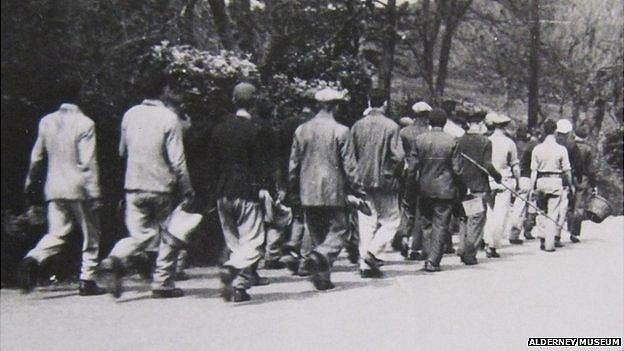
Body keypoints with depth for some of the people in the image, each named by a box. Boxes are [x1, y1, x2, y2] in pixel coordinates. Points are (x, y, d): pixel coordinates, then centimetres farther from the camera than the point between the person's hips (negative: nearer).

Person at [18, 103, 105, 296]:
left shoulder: (46, 121, 5)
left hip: (54, 188, 5)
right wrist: (94, 194, -12)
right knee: (90, 235, 9)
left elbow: (37, 156, 12)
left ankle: (33, 259, -15)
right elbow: (87, 162, -15)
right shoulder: (84, 124, -12)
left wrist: (31, 183, 24)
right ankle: (87, 281, 11)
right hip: (78, 189, -5)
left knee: (57, 233, 11)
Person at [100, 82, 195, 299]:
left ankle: (115, 260, -14)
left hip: (134, 186, 4)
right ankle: (163, 284, 14)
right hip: (162, 187, -4)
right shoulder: (169, 118, -11)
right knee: (168, 236, 10)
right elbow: (177, 160, -12)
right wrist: (187, 190, -6)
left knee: (141, 234, 11)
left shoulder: (130, 114, 4)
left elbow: (122, 151, 15)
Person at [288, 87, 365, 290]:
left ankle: (322, 277, 14)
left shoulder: (302, 130, 4)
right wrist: (354, 191, 0)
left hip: (308, 193, 5)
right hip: (333, 192, -4)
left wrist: (293, 192, 17)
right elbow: (349, 165, -8)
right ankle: (319, 257, -22)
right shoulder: (340, 131, -8)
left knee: (317, 235, 13)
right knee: (337, 230, 4)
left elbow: (293, 164, 9)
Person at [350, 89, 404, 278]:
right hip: (385, 180, -4)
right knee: (391, 219, 8)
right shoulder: (391, 126, -10)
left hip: (362, 180, 4)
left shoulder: (357, 126, 3)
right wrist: (396, 174, 4)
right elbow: (397, 156, -13)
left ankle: (365, 264, 8)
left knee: (366, 222, 8)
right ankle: (373, 251, -10)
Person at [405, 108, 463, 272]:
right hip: (445, 190, -2)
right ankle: (433, 260, -1)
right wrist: (459, 187, 9)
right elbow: (457, 168, -6)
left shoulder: (420, 140, -2)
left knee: (426, 219, 22)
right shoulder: (451, 141, -7)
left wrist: (411, 189, 8)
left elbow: (412, 167, -1)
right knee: (440, 225, 2)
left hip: (424, 188, 2)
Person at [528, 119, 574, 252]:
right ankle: (549, 244, 0)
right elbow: (567, 170, -2)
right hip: (556, 181, -2)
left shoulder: (537, 149, -1)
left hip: (541, 181, 2)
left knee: (541, 212, 16)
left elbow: (534, 170, 0)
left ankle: (542, 240, 16)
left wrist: (532, 188, 5)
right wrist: (571, 185, 12)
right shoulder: (561, 149, -6)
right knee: (553, 214, 2)